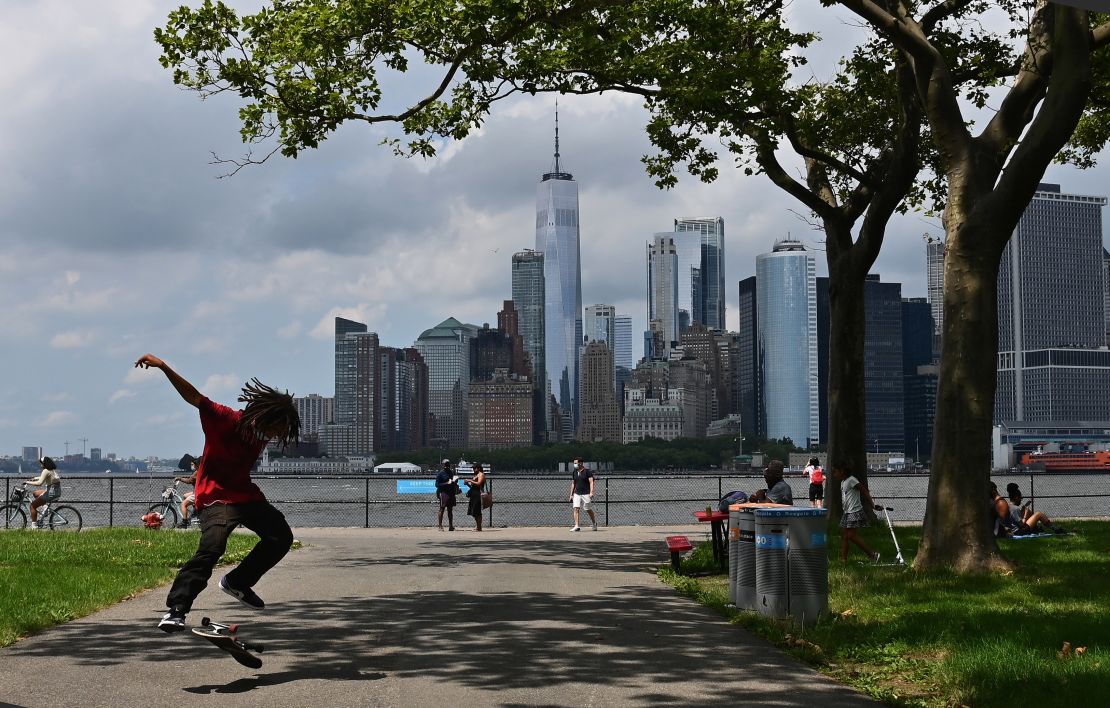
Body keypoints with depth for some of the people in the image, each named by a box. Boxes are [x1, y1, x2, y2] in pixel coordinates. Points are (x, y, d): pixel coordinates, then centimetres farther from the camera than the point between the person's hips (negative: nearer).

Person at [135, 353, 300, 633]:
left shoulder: (260, 434, 1)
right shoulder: (226, 420, -21)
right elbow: (194, 397, -29)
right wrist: (163, 367, -37)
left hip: (245, 494, 8)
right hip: (217, 496, -8)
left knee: (281, 536, 9)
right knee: (211, 547, -29)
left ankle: (237, 582, 24)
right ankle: (176, 610, -26)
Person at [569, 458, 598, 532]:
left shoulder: (587, 471, -6)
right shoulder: (574, 472, 12)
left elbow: (591, 482, -10)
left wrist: (591, 492, -22)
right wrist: (571, 495, 16)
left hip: (586, 494, -5)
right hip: (577, 494, 5)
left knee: (588, 510, 3)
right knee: (576, 508, -9)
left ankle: (594, 523, 25)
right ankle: (577, 526, -12)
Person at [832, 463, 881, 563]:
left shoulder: (851, 480, -13)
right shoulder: (843, 482, 16)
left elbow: (864, 491, -15)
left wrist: (873, 505, -19)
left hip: (855, 512, -10)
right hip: (847, 512, 10)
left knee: (852, 536, -12)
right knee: (844, 536, 6)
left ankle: (873, 554, -7)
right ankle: (843, 559, 8)